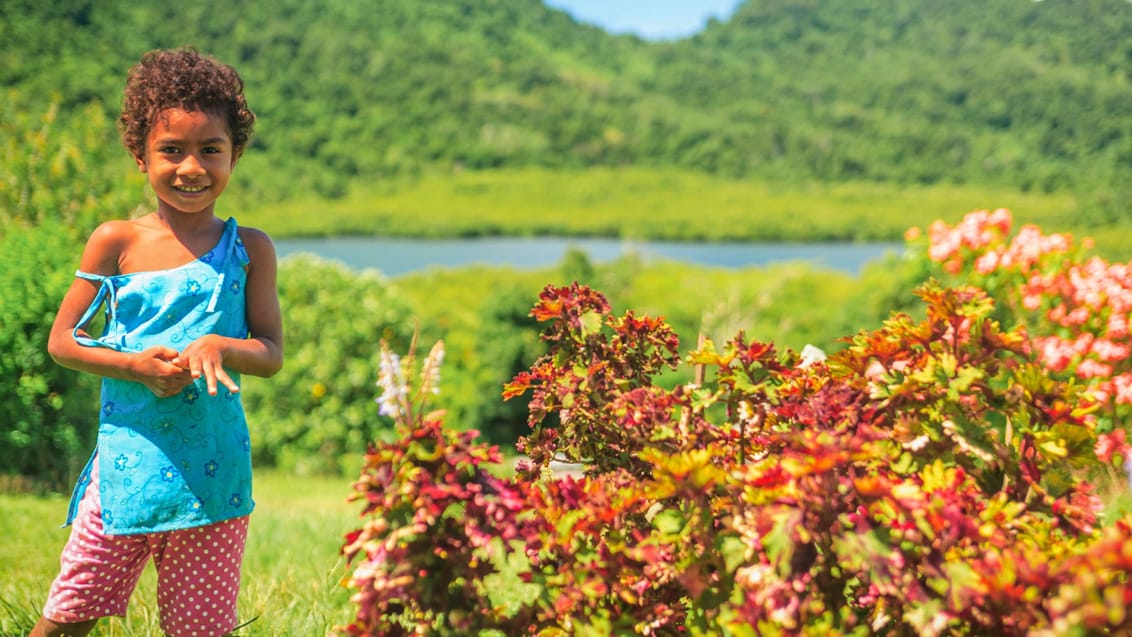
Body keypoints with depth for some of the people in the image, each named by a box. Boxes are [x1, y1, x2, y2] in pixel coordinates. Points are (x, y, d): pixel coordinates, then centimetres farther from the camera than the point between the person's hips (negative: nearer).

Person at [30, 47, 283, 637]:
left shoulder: (248, 250, 2)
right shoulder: (115, 243, 1)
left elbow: (272, 354, 3)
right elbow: (62, 341, 3)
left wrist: (220, 346, -18)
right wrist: (135, 366, -13)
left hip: (214, 472, 0)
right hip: (128, 462, 0)